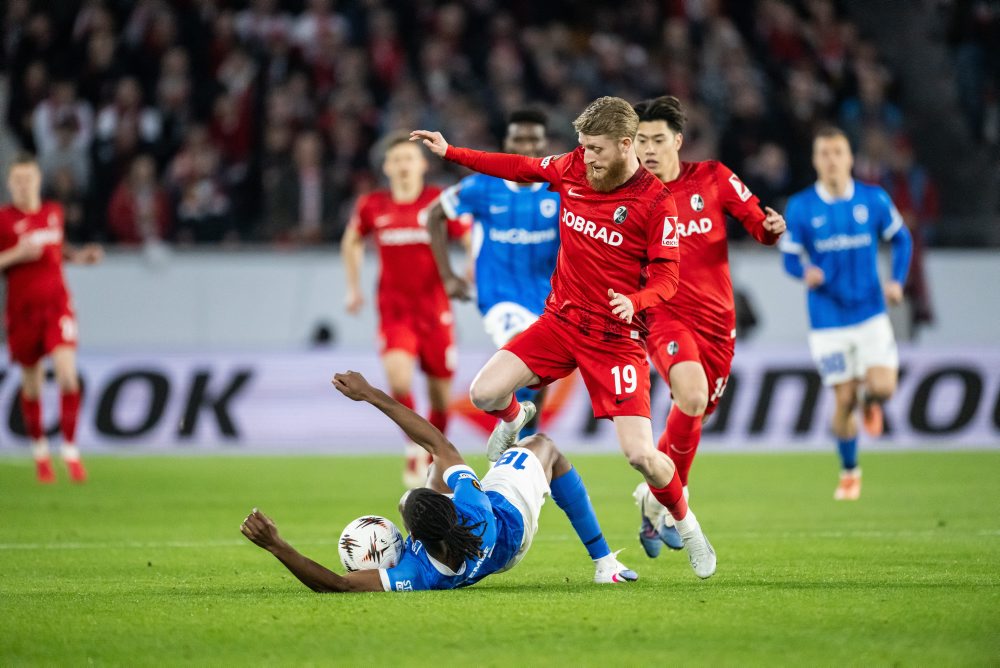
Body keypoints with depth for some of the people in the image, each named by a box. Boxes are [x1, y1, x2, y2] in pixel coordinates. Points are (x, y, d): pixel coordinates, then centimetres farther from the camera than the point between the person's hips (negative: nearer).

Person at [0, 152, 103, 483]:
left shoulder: (54, 212, 8)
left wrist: (79, 256, 8)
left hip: (57, 303, 2)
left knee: (67, 373, -16)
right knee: (32, 383, 7)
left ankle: (71, 450, -8)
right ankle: (40, 451, 26)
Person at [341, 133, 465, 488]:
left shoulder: (440, 202, -5)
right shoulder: (372, 206, 2)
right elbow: (352, 241, 21)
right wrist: (353, 287, 17)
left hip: (434, 306, 0)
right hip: (394, 307, 0)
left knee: (441, 390, 5)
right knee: (398, 373, -24)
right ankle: (414, 450, -7)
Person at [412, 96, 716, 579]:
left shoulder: (656, 202, -13)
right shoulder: (573, 168, 0)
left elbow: (666, 276, -11)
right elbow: (521, 168, 15)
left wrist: (635, 301, -32)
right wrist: (449, 152, 16)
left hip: (616, 335, -4)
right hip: (561, 319, 4)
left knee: (640, 454, -13)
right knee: (485, 393, -13)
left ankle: (685, 525, 16)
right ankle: (515, 419, 26)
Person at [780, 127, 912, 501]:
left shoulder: (874, 200, -1)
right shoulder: (800, 208, -4)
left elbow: (901, 239, 12)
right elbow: (790, 257, 1)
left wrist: (897, 281, -3)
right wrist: (806, 273, -22)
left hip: (871, 312, 1)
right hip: (828, 319, -1)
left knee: (883, 387, -15)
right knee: (844, 400, -1)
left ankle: (871, 401, 25)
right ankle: (849, 473, 22)